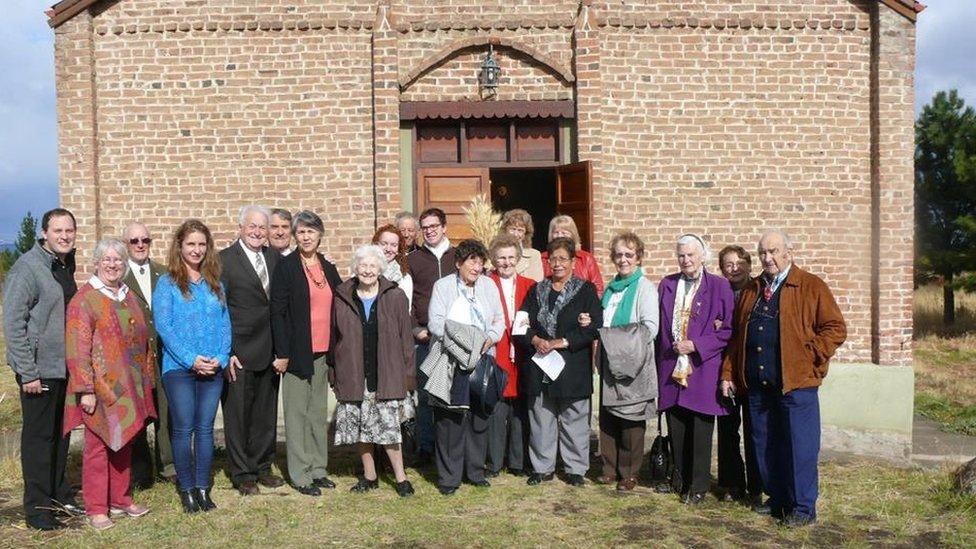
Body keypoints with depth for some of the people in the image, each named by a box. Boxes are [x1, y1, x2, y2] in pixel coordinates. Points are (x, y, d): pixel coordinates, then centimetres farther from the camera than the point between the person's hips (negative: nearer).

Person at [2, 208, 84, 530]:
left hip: (65, 367, 7)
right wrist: (27, 373, -18)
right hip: (39, 370, -7)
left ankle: (59, 494, 30)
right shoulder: (27, 267, -14)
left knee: (60, 433, 16)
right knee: (38, 436, 2)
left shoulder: (66, 265, 9)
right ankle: (37, 507, 13)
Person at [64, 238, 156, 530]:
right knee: (98, 446, 2)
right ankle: (96, 509, 13)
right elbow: (77, 350, -13)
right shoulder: (84, 300, -8)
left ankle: (120, 499, 27)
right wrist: (85, 390, -18)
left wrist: (147, 379, 15)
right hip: (101, 389, -6)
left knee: (124, 443, 14)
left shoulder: (128, 297, 13)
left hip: (130, 388, 6)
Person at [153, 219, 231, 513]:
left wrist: (220, 357, -7)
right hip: (179, 367, -3)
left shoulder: (215, 283, 10)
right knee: (183, 429, 1)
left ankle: (203, 488, 16)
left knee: (205, 428, 7)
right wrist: (192, 359, -15)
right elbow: (163, 326, -8)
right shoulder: (167, 283, -1)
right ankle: (186, 490, 14)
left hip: (213, 368, 3)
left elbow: (224, 323, 8)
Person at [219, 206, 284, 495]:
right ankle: (242, 474, 20)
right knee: (237, 415, 6)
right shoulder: (224, 260, -7)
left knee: (266, 414, 14)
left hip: (269, 351, 5)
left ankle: (262, 467, 29)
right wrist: (226, 352, -13)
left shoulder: (274, 258, 8)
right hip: (239, 353, -5)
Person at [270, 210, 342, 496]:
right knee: (297, 413, 2)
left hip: (323, 352, 5)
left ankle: (318, 469, 22)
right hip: (297, 352, -5)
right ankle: (300, 475, 10)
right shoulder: (286, 268, -5)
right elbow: (277, 312, -9)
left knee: (319, 413, 12)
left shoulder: (328, 268, 11)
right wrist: (282, 353, -14)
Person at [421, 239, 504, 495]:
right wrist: (466, 339, -17)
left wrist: (491, 338, -7)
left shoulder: (488, 286, 11)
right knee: (450, 421, -2)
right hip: (451, 364, -4)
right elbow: (435, 324, -8)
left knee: (480, 418, 9)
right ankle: (449, 477, 9)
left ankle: (476, 471, 24)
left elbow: (499, 319, 13)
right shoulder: (443, 286, 0)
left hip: (481, 362, 4)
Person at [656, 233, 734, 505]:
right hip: (671, 368, 4)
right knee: (676, 430, 12)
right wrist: (662, 360, 5)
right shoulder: (667, 284, 9)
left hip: (703, 369, -4)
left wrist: (696, 346, -13)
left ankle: (698, 487, 16)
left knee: (700, 431, 3)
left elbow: (728, 329, -5)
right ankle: (679, 480, 28)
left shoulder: (720, 286, -3)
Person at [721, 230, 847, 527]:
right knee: (765, 446, 11)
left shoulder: (811, 287, 0)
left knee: (800, 446, 0)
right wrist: (728, 374, 10)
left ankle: (803, 508, 12)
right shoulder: (751, 290, 15)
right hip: (757, 384, 5)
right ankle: (777, 501, 25)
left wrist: (810, 356, -11)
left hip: (796, 382, -5)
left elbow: (835, 328, -4)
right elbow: (738, 336, 16)